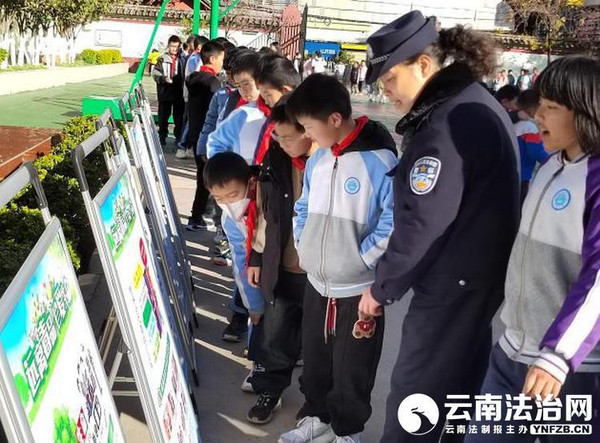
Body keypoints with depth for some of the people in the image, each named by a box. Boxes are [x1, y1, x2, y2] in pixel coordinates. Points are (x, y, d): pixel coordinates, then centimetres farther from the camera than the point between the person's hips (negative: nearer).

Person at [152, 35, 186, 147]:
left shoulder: (182, 59, 2)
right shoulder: (162, 59, 0)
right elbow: (155, 73, -3)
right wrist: (164, 78, -20)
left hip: (179, 93, 1)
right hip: (165, 92, -1)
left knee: (179, 116, 9)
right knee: (163, 116, 8)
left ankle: (179, 136, 22)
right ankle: (162, 136, 19)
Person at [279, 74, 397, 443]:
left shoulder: (379, 160, -19)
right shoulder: (317, 159, 4)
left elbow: (395, 221, -19)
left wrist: (362, 259, -17)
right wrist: (303, 245, 6)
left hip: (358, 288, -7)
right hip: (317, 282, 7)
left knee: (351, 370, 10)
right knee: (314, 359, 22)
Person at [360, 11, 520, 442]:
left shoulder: (447, 122, -22)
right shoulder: (478, 104, 9)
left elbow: (423, 222, -23)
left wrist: (382, 286, -10)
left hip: (454, 282, -10)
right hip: (485, 273, 10)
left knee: (414, 389, 2)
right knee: (460, 381, 22)